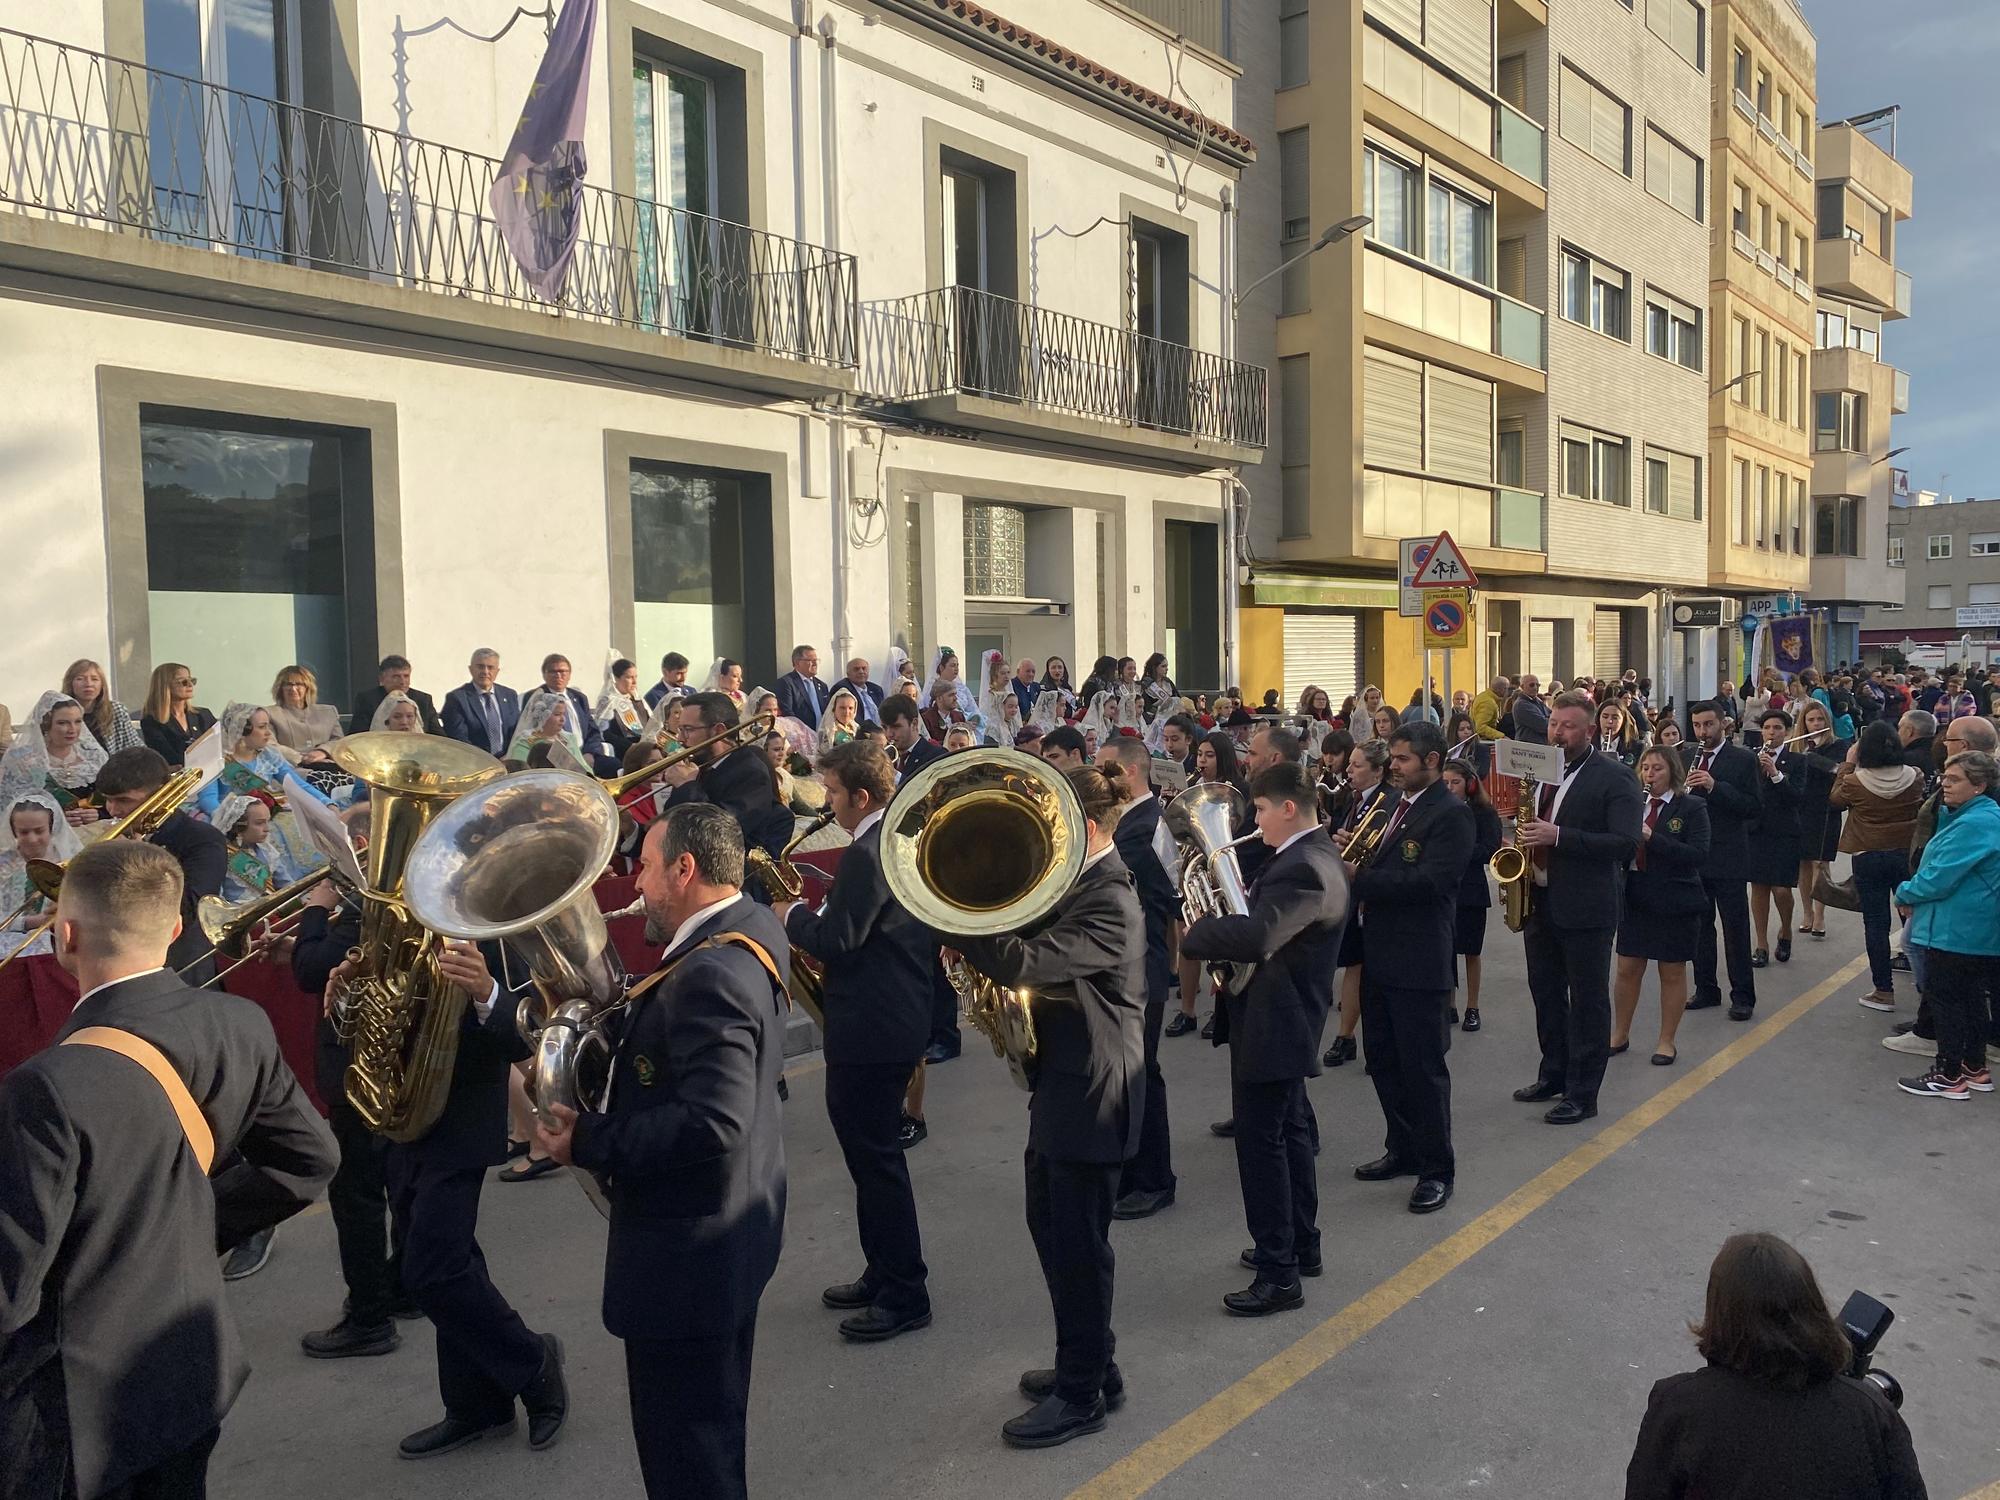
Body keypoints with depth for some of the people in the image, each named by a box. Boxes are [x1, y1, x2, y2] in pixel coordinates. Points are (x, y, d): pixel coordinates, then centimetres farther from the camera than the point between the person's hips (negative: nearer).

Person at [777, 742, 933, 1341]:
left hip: (871, 1028, -10)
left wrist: (791, 914, -6)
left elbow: (834, 941, -23)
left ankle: (904, 1295, 9)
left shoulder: (867, 854, -21)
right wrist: (817, 921, 12)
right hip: (898, 1016, 11)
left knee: (875, 1156, -1)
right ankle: (886, 1274, 29)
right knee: (873, 1150, 19)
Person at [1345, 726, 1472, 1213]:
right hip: (1379, 954, 9)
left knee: (1423, 1067, 0)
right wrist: (1349, 860, -3)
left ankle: (1437, 1170, 13)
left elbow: (1429, 881, -24)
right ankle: (1403, 1150, 32)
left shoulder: (1452, 815, -13)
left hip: (1419, 962, -9)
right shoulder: (1391, 805, 13)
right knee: (1383, 1061, 17)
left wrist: (1359, 878, -23)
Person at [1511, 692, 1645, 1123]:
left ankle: (1583, 1095, 11)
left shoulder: (1614, 777, -11)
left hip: (1585, 908, -7)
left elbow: (1625, 843, -19)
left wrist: (1558, 836, -26)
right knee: (1545, 992, 17)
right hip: (1540, 901, 7)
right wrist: (1523, 838, 1)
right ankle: (1554, 1075, 33)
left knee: (1588, 1001, 3)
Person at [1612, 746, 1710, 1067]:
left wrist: (1651, 837, -25)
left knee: (1672, 972, 7)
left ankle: (1667, 1040, 20)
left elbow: (1698, 855, -17)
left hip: (1675, 903, -4)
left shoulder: (1693, 808, -7)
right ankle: (1620, 1034, 24)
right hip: (1634, 899, 4)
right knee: (1627, 969, 10)